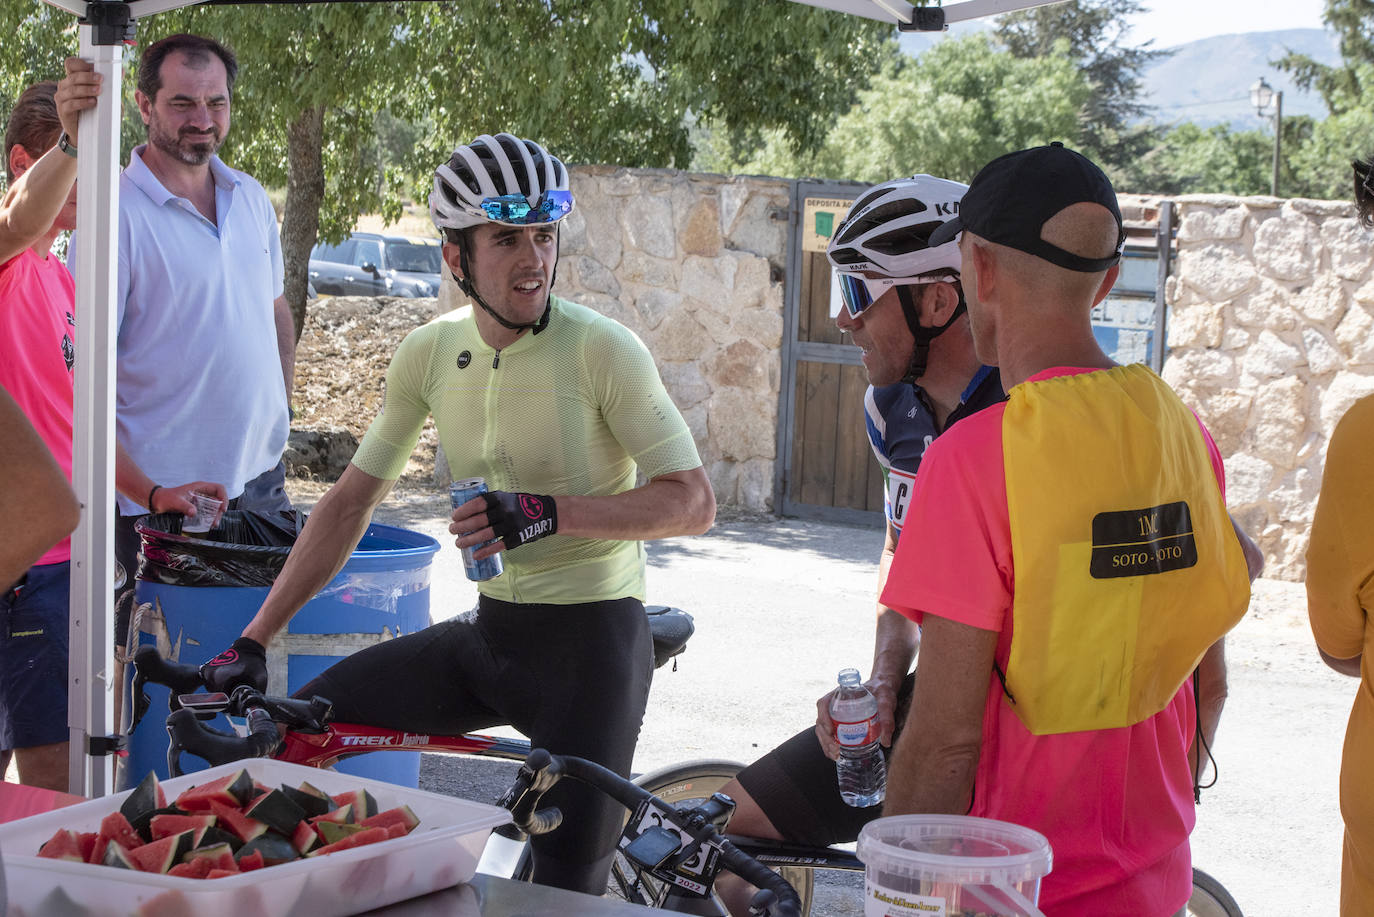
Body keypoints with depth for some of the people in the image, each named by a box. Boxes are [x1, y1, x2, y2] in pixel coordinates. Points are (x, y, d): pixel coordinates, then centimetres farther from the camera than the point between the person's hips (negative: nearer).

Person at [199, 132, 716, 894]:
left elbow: (692, 501, -15)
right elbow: (351, 500, 7)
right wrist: (253, 641, 3)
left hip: (590, 639, -5)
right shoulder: (431, 353, 1)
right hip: (488, 632, 5)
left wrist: (549, 513, -28)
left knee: (566, 885, -7)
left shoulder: (601, 349, -14)